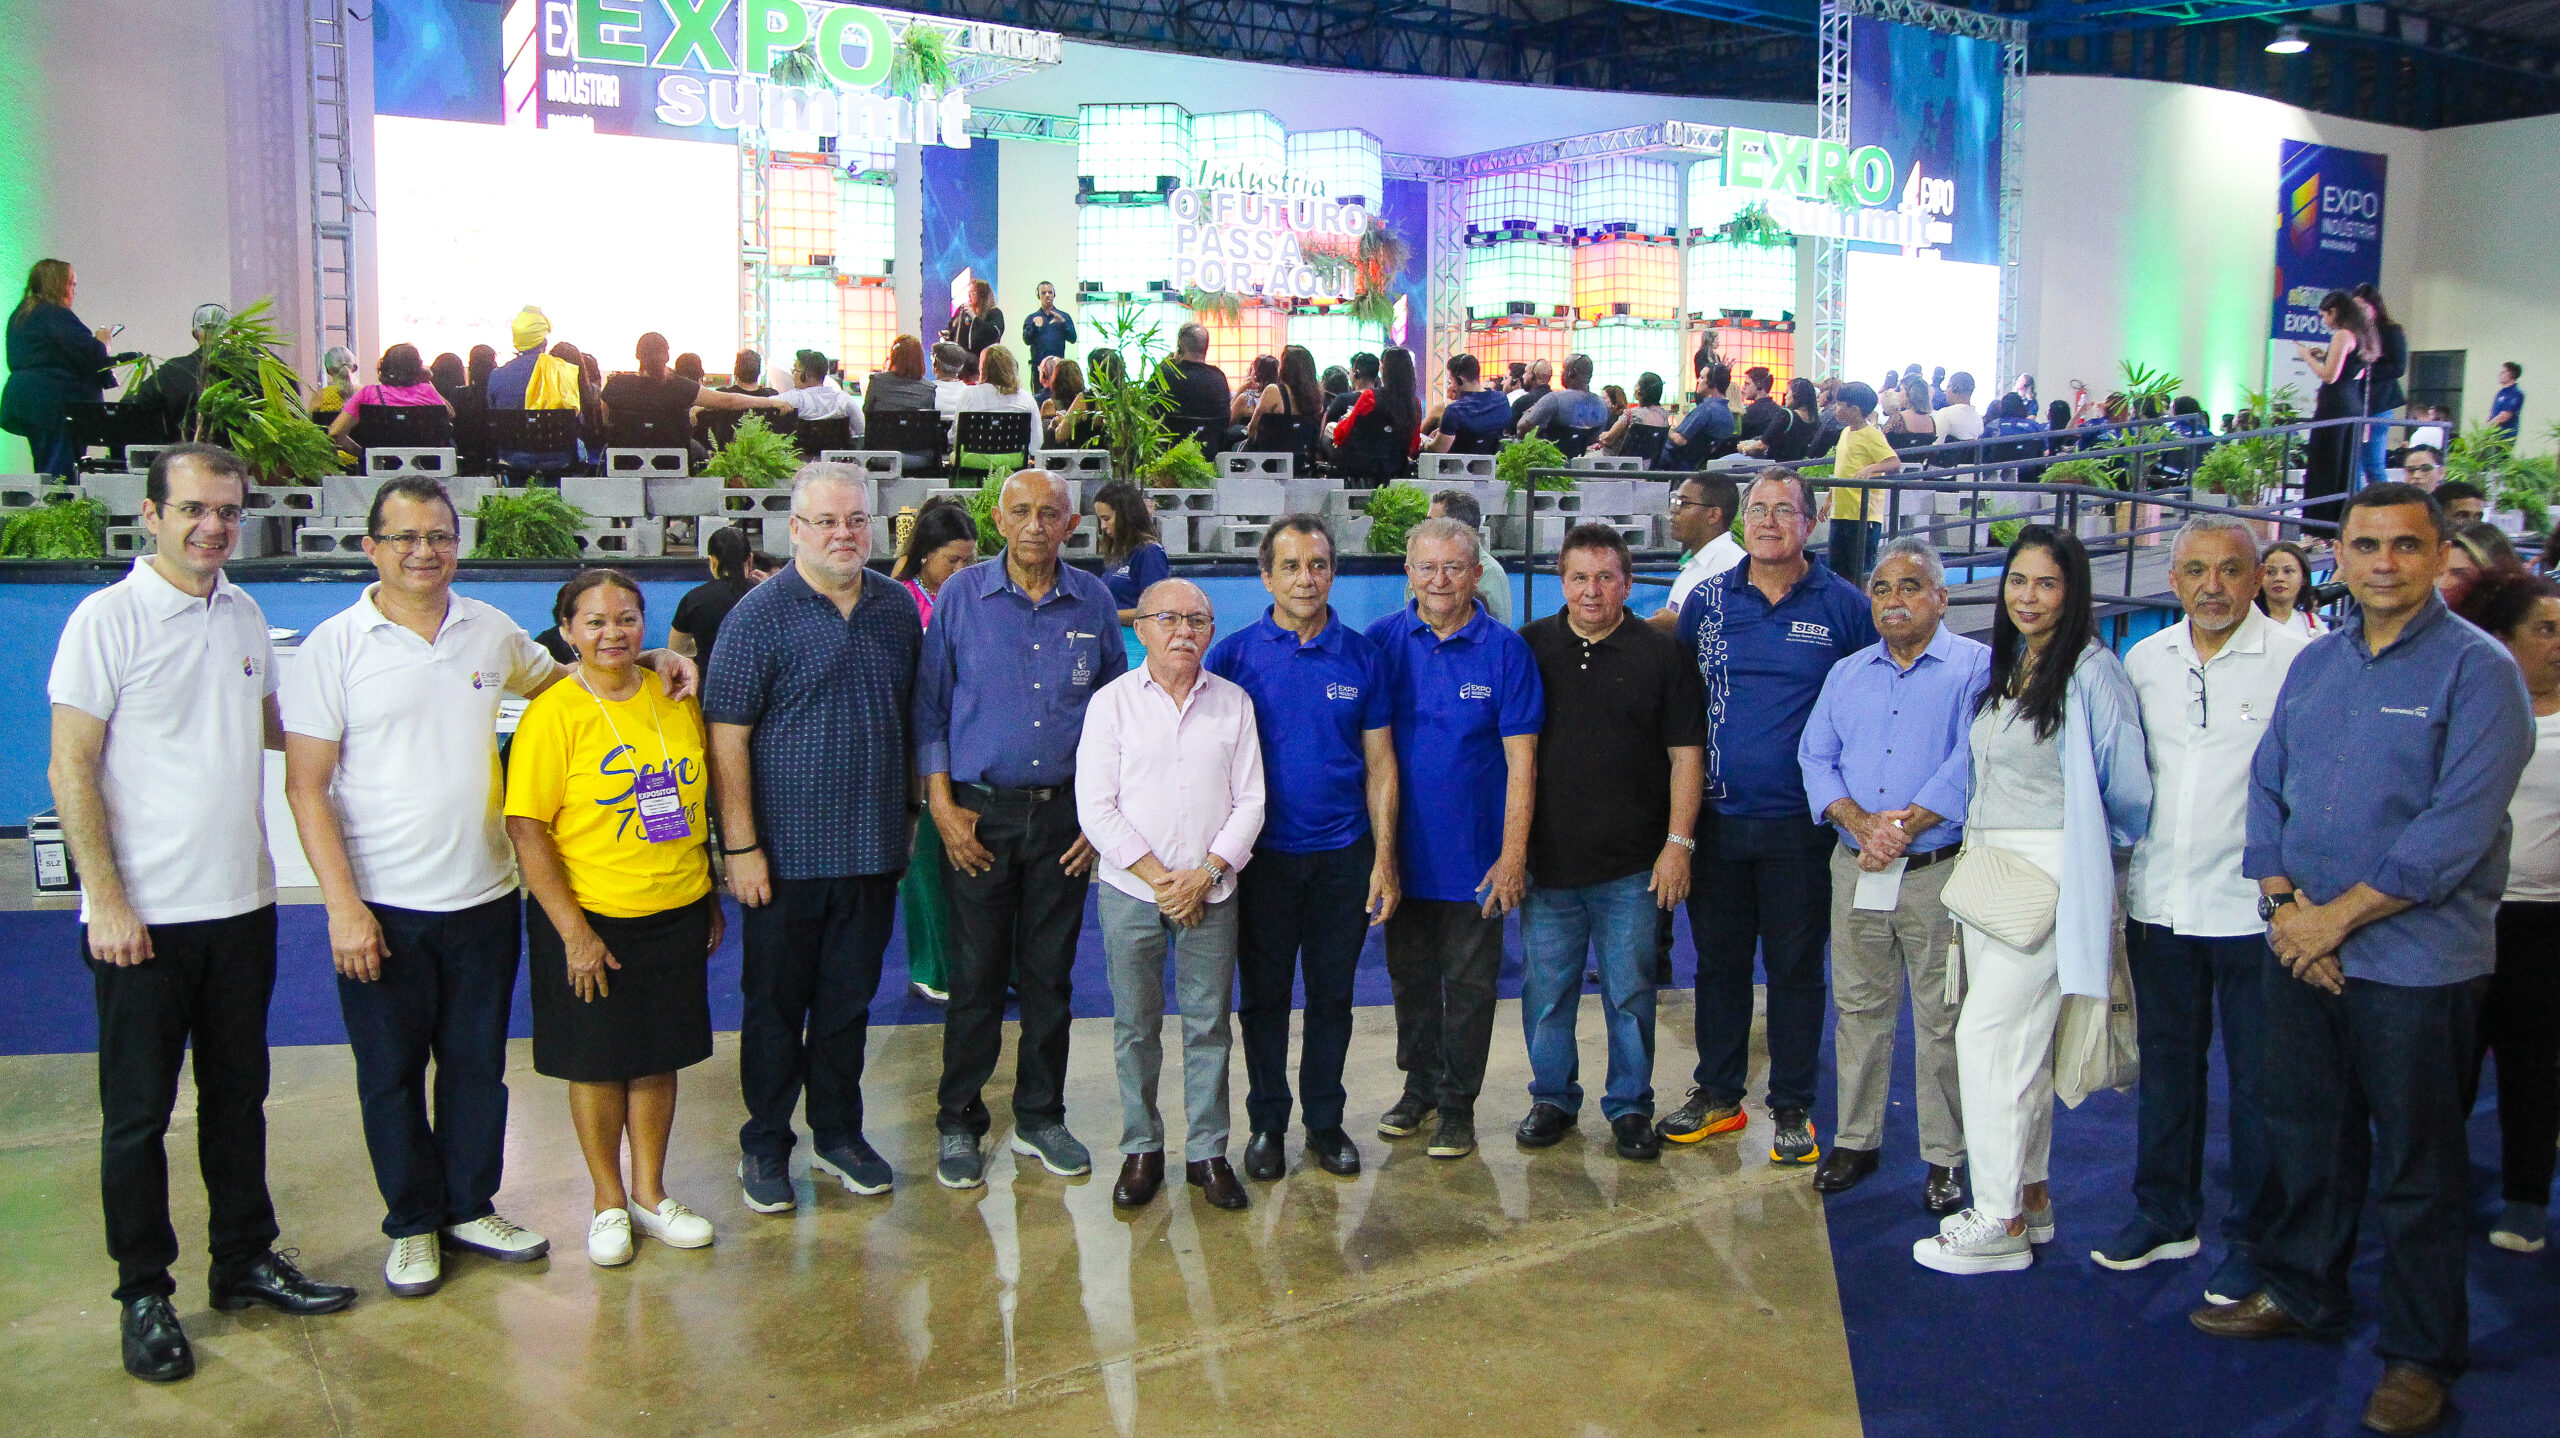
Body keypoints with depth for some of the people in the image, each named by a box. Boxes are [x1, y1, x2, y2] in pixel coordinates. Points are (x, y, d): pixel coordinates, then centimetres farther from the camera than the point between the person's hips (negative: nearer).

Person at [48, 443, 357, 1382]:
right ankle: (144, 1295, 19)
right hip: (143, 916, -5)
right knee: (138, 1113, 6)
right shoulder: (107, 619, -9)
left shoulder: (244, 615, 8)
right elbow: (71, 770, -11)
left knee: (238, 1096, 16)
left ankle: (244, 1260, 30)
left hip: (241, 905, 6)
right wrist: (106, 900, -14)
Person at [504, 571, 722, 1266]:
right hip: (593, 921, -4)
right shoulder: (554, 713, -11)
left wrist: (711, 901, 14)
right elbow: (526, 828, -14)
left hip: (677, 916, 4)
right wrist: (572, 930, -16)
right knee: (598, 1064, 9)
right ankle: (609, 1201, 28)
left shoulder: (674, 697, 3)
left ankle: (650, 1193, 30)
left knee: (658, 1058, 14)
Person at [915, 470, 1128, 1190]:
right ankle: (959, 1124, 17)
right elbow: (929, 707, 1)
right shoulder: (960, 596, -1)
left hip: (1065, 814, 2)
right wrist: (943, 805, -6)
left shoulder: (1093, 602, 4)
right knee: (976, 977, 3)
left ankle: (1040, 1117, 23)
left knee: (1049, 974, 9)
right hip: (980, 812, -2)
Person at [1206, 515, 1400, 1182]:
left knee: (1332, 996, 11)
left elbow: (1380, 764, 3)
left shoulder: (1361, 655, 1)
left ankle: (1325, 1121, 26)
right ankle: (1267, 1122, 25)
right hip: (1262, 854, -1)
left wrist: (1384, 859, -2)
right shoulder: (1233, 654, -4)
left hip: (1343, 854, 1)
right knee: (1263, 996, 10)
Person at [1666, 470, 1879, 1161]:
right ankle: (1717, 1094, 27)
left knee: (1795, 966, 7)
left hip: (1801, 823, -2)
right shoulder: (1706, 601, 4)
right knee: (1718, 960, 12)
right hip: (1718, 816, 3)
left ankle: (1793, 1108, 20)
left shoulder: (1844, 606, -3)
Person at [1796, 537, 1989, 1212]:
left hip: (1939, 871, -4)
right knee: (1859, 1010, 11)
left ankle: (1945, 1159, 13)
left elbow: (1972, 762, -13)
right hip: (1854, 870, 5)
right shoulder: (1846, 674, 14)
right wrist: (1860, 822, -11)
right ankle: (1856, 1141, 23)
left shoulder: (1977, 666, -2)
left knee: (1942, 1020, 2)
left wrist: (1905, 827, -18)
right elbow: (1815, 757, 6)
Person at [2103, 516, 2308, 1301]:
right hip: (2157, 902, 5)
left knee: (2258, 1079, 5)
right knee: (2165, 1064, 17)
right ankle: (2165, 1214, 32)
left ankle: (2252, 1239, 20)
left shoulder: (2298, 658, -9)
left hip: (2254, 906, -5)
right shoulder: (2143, 660, 8)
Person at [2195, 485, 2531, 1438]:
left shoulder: (2477, 669, -10)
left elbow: (2458, 828, -18)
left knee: (2419, 1164, 6)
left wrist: (2337, 915, -16)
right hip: (2302, 953, 6)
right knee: (2304, 1134, 17)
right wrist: (2283, 903, -5)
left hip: (2415, 960, -5)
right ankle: (2299, 1293, 35)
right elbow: (2266, 787, 10)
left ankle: (2421, 1356, 20)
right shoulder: (2314, 664, 9)